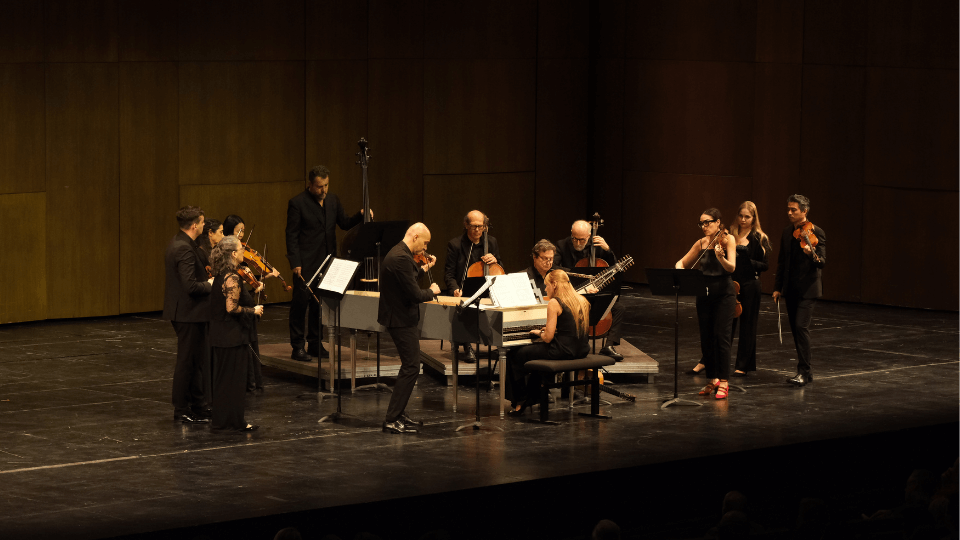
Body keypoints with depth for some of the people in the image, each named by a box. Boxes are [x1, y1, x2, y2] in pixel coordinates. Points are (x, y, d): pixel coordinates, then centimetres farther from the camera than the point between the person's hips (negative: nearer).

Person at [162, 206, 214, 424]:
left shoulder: (177, 243, 10)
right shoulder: (185, 249, -23)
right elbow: (191, 286, -27)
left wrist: (207, 281, 6)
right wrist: (211, 284, -12)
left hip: (184, 311, 10)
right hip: (188, 312, -10)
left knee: (197, 359, 19)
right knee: (187, 361, -1)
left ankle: (199, 404, 28)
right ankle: (182, 410, 7)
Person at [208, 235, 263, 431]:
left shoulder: (220, 276, 9)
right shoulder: (232, 278, -20)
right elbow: (232, 308, -24)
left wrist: (252, 292, 14)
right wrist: (253, 310, -13)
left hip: (220, 335, 9)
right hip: (233, 337, -9)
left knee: (223, 377, 15)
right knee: (235, 379, -1)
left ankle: (221, 420, 21)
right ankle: (235, 421, 5)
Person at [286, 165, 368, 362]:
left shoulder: (332, 200, 9)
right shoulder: (297, 203, -9)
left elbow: (344, 223, 17)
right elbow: (292, 235, -9)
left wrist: (361, 215, -2)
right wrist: (295, 263, -15)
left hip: (326, 261, 6)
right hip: (306, 263, -6)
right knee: (300, 302, -3)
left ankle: (315, 344, 19)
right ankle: (297, 347, 2)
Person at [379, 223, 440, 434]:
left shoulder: (399, 253, 9)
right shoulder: (401, 258, -24)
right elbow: (415, 295, -24)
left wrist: (423, 269, 18)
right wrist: (432, 291, -6)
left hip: (400, 317, 11)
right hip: (401, 320, -11)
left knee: (410, 366, 19)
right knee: (411, 367, -8)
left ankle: (398, 414, 27)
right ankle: (392, 420, -8)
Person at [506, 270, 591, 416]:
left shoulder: (554, 303, -12)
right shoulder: (582, 301, 10)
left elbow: (548, 338, -14)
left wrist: (538, 333, 7)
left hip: (563, 351, -8)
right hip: (581, 351, 8)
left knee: (514, 356, 9)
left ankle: (520, 401, 20)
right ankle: (530, 399, 39)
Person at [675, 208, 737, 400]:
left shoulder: (727, 239, -6)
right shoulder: (701, 244, 8)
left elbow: (731, 267, -19)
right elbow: (682, 262, 18)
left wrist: (721, 257, -39)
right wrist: (679, 269, -4)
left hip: (724, 293, -5)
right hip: (704, 294, 5)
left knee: (722, 336, -11)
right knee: (706, 338, 6)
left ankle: (723, 382, -9)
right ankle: (712, 380, 17)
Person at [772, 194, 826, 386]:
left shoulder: (816, 232, -9)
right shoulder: (787, 233, 11)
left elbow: (822, 262, -14)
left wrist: (812, 254, -36)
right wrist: (778, 287, 15)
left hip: (807, 289, -7)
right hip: (790, 289, 7)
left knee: (801, 327, -17)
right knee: (795, 329, 9)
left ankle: (804, 372, -16)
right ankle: (805, 370, 17)